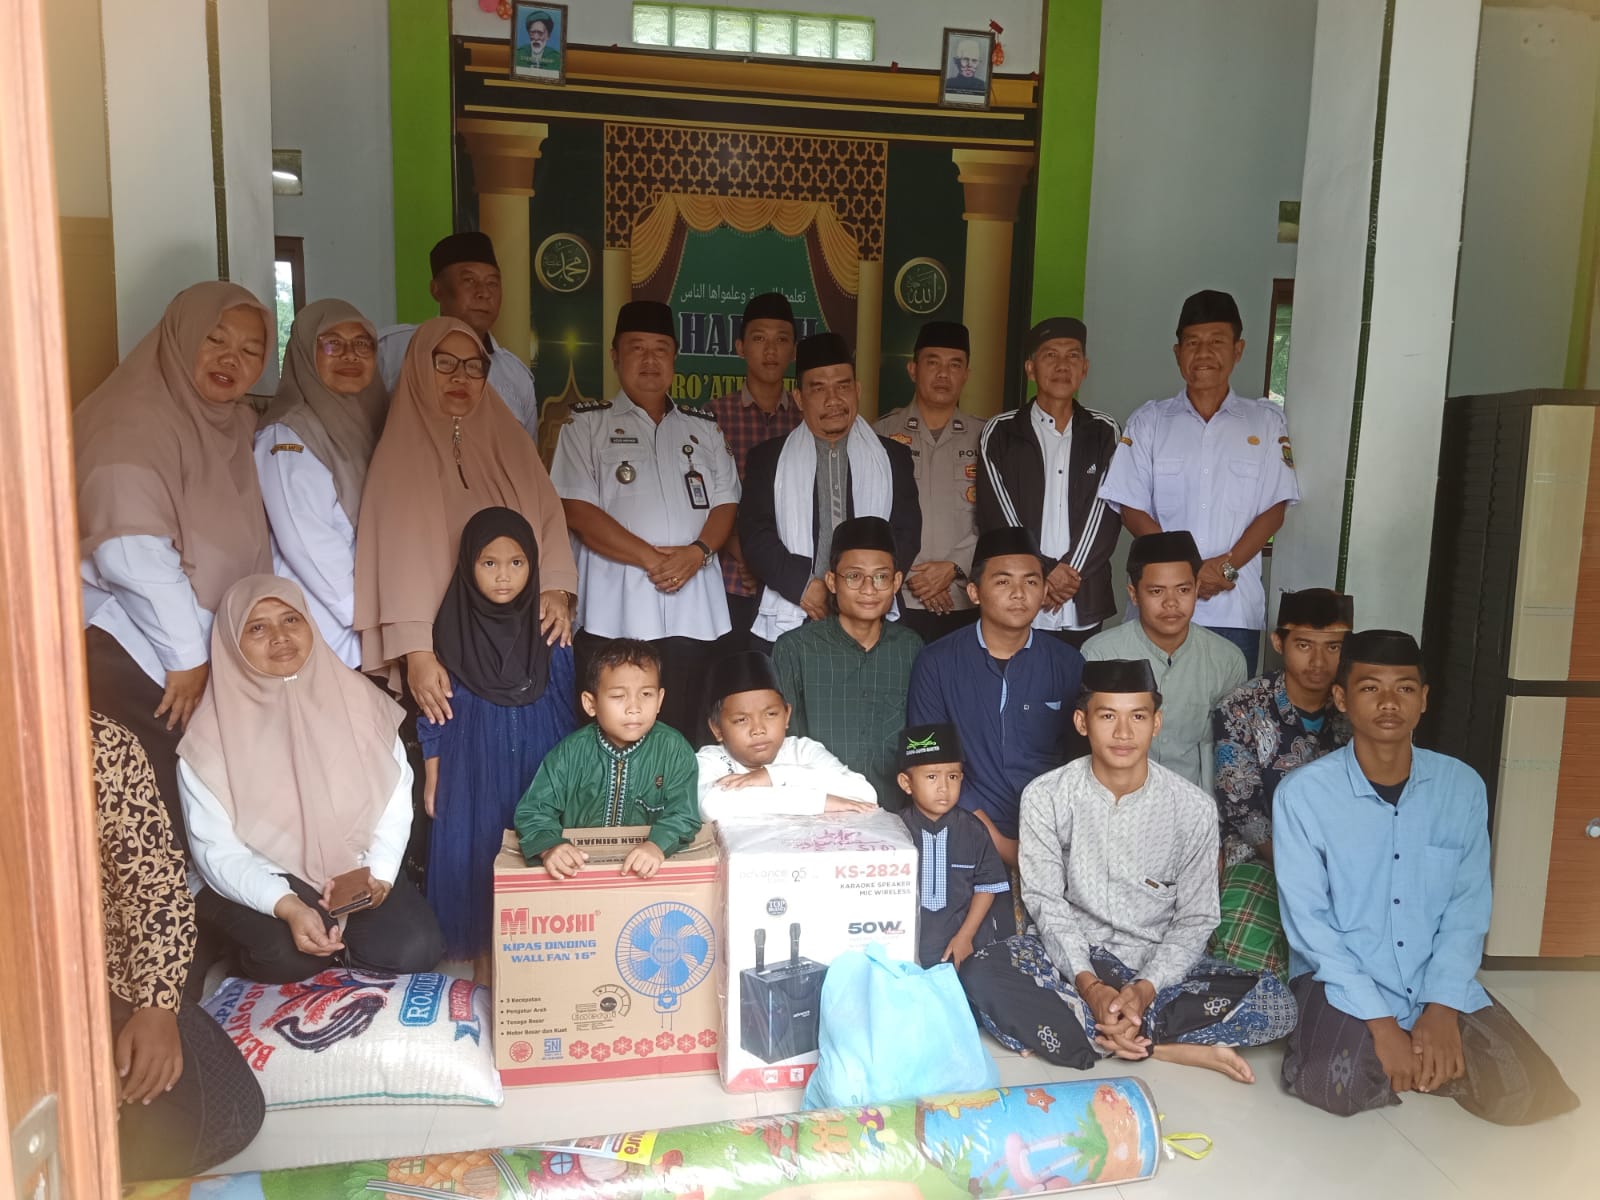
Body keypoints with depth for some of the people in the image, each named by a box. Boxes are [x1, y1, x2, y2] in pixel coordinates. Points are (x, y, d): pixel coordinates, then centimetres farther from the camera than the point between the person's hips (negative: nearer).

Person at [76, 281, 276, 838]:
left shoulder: (236, 420, 11)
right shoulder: (135, 420, -15)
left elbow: (248, 542, 13)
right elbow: (131, 551, -24)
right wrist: (186, 655, -18)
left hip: (205, 654, 7)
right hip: (124, 651, -7)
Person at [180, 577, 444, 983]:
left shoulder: (354, 697, -3)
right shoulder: (214, 733, -12)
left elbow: (396, 796, -2)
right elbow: (217, 850, -14)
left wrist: (378, 872, -18)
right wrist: (287, 905, -30)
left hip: (354, 870, 3)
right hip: (261, 883, -2)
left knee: (417, 947, -20)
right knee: (291, 953, -32)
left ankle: (333, 941, 9)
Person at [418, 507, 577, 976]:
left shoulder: (548, 633, -3)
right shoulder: (451, 631, -5)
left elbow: (567, 708, 4)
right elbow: (434, 712, 1)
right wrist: (432, 779, 2)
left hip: (537, 765, 1)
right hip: (472, 767, -1)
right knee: (476, 853, 5)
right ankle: (482, 957, 22)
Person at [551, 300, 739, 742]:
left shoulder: (702, 426, 18)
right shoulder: (588, 423, 7)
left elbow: (725, 502, 11)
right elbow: (577, 510, -4)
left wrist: (697, 552, -10)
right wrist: (651, 558, -12)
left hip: (695, 612, 3)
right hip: (616, 613, -3)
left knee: (688, 736, 3)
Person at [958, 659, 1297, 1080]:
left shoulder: (1194, 809, -7)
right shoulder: (1046, 797, -9)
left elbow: (1195, 920, -4)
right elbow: (1046, 902, -8)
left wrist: (1146, 989, -20)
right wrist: (1088, 984, -23)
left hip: (1159, 963, 1)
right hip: (1073, 956, -1)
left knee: (1275, 1004, -24)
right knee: (980, 975, -31)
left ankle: (1068, 1031, -22)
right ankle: (1173, 1050, -25)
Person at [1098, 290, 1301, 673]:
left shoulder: (1267, 421, 8)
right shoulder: (1148, 421, 7)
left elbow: (1274, 509, 4)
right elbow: (1132, 510, 2)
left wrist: (1227, 565, -11)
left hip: (1236, 610, 0)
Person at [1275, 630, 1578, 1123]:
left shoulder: (1462, 786, -1)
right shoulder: (1303, 792, -11)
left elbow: (1467, 907, -1)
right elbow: (1307, 920, -12)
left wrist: (1443, 1010, -13)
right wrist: (1380, 1023, -18)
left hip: (1440, 985, 4)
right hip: (1342, 982, -3)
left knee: (1528, 1094, -16)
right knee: (1338, 1086, -28)